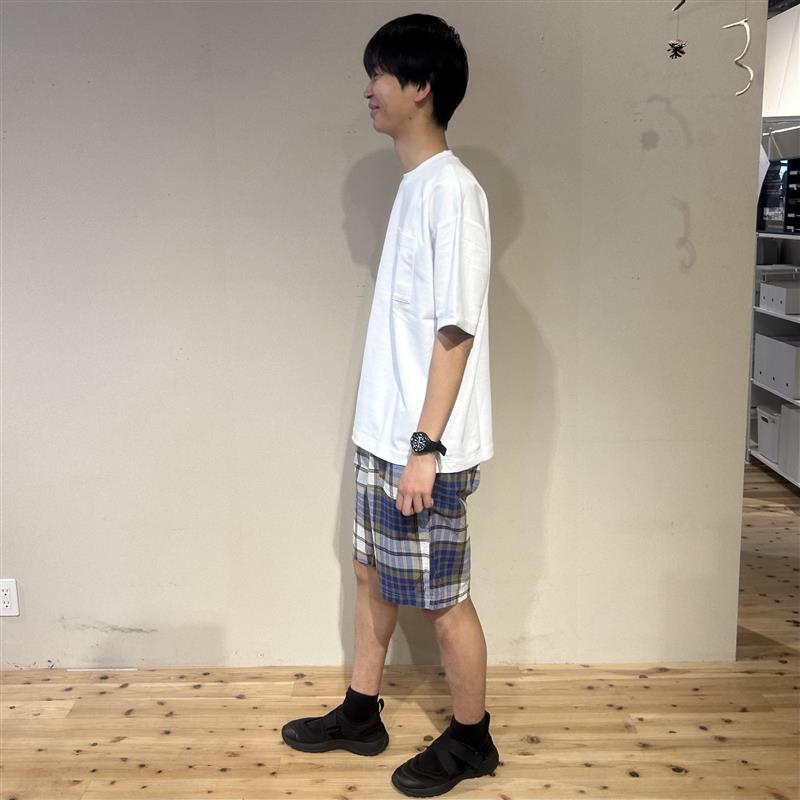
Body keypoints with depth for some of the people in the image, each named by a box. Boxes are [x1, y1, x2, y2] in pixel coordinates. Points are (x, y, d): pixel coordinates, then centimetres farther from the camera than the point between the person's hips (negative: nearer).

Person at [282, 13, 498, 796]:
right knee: (372, 572, 20)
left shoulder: (452, 189, -17)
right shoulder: (413, 185, 11)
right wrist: (390, 437, 19)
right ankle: (360, 714, 38)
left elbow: (456, 332, -21)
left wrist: (425, 447, -20)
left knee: (441, 598, 6)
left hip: (424, 447, -9)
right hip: (381, 434, 10)